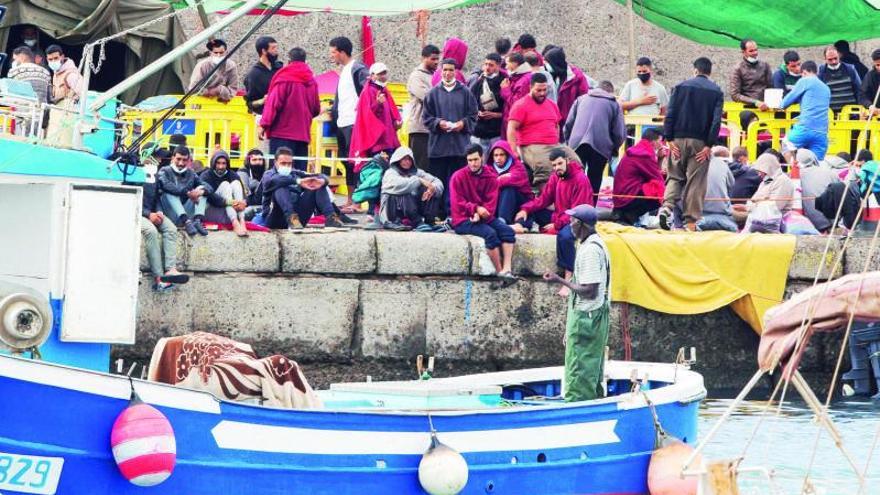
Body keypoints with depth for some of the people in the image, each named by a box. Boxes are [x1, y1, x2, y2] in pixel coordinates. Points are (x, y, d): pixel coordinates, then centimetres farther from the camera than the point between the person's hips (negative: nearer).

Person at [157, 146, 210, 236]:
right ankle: (187, 222, -43)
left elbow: (207, 186, 2)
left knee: (203, 192, -4)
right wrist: (187, 193, -32)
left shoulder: (191, 174, 15)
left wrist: (201, 191, -24)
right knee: (169, 192, -26)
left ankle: (198, 220, -27)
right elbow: (166, 185, -21)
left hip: (186, 213, 4)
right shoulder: (165, 172, 2)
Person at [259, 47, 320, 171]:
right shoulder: (311, 81, 9)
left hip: (282, 132, -5)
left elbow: (273, 103, -11)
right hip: (303, 134, 5)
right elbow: (316, 109, 14)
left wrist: (264, 124, -9)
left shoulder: (284, 78, -7)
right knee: (300, 170, 6)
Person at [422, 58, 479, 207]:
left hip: (460, 145, 0)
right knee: (438, 182, -1)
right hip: (438, 145, 0)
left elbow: (473, 116, 8)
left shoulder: (465, 92, 7)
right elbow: (426, 117, 6)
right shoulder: (433, 93, 6)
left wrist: (464, 124, -10)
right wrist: (438, 123, -11)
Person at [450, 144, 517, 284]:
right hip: (463, 220, -4)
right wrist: (475, 208, -24)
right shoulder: (458, 177, -2)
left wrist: (480, 214, -20)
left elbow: (492, 201, -1)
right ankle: (499, 272, -26)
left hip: (484, 218, 4)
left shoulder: (490, 177, 7)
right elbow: (457, 203, -9)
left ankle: (507, 269, -34)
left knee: (508, 230, -22)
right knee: (490, 233, -30)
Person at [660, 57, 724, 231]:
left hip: (679, 139, 1)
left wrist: (669, 139, -1)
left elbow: (670, 114, -1)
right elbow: (716, 120, -5)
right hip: (700, 142, -1)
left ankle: (667, 206, -14)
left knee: (675, 176, 10)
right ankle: (691, 221, -1)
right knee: (696, 182, 2)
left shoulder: (681, 86, 6)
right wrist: (709, 145, -7)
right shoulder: (716, 91, 4)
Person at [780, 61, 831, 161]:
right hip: (822, 134, 5)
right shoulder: (826, 89, 23)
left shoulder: (805, 81, 4)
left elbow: (785, 103, 8)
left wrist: (782, 105, 31)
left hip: (805, 128, -5)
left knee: (786, 144, 20)